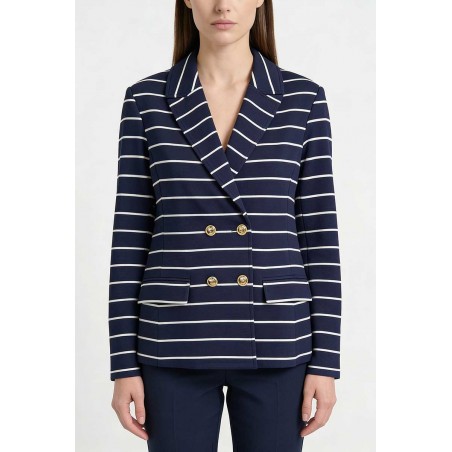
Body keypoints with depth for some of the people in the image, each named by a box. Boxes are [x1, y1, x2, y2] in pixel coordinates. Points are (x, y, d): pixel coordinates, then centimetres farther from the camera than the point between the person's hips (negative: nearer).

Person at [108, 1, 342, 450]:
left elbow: (319, 233, 1)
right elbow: (130, 234, 1)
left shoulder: (304, 99, 2)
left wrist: (325, 359, -1)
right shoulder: (146, 100, 2)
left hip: (274, 343, 0)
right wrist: (125, 363, -1)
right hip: (177, 344, 0)